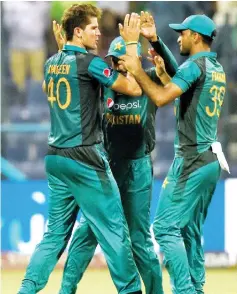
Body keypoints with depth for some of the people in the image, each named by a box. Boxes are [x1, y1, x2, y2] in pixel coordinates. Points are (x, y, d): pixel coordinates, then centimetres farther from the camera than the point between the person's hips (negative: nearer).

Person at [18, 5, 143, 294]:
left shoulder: (51, 63, 10)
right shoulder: (89, 62, -12)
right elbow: (133, 88, -12)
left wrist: (62, 47, 32)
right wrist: (132, 44, -6)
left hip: (56, 158, 8)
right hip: (85, 159, -8)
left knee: (55, 232, 10)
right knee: (114, 229, -1)